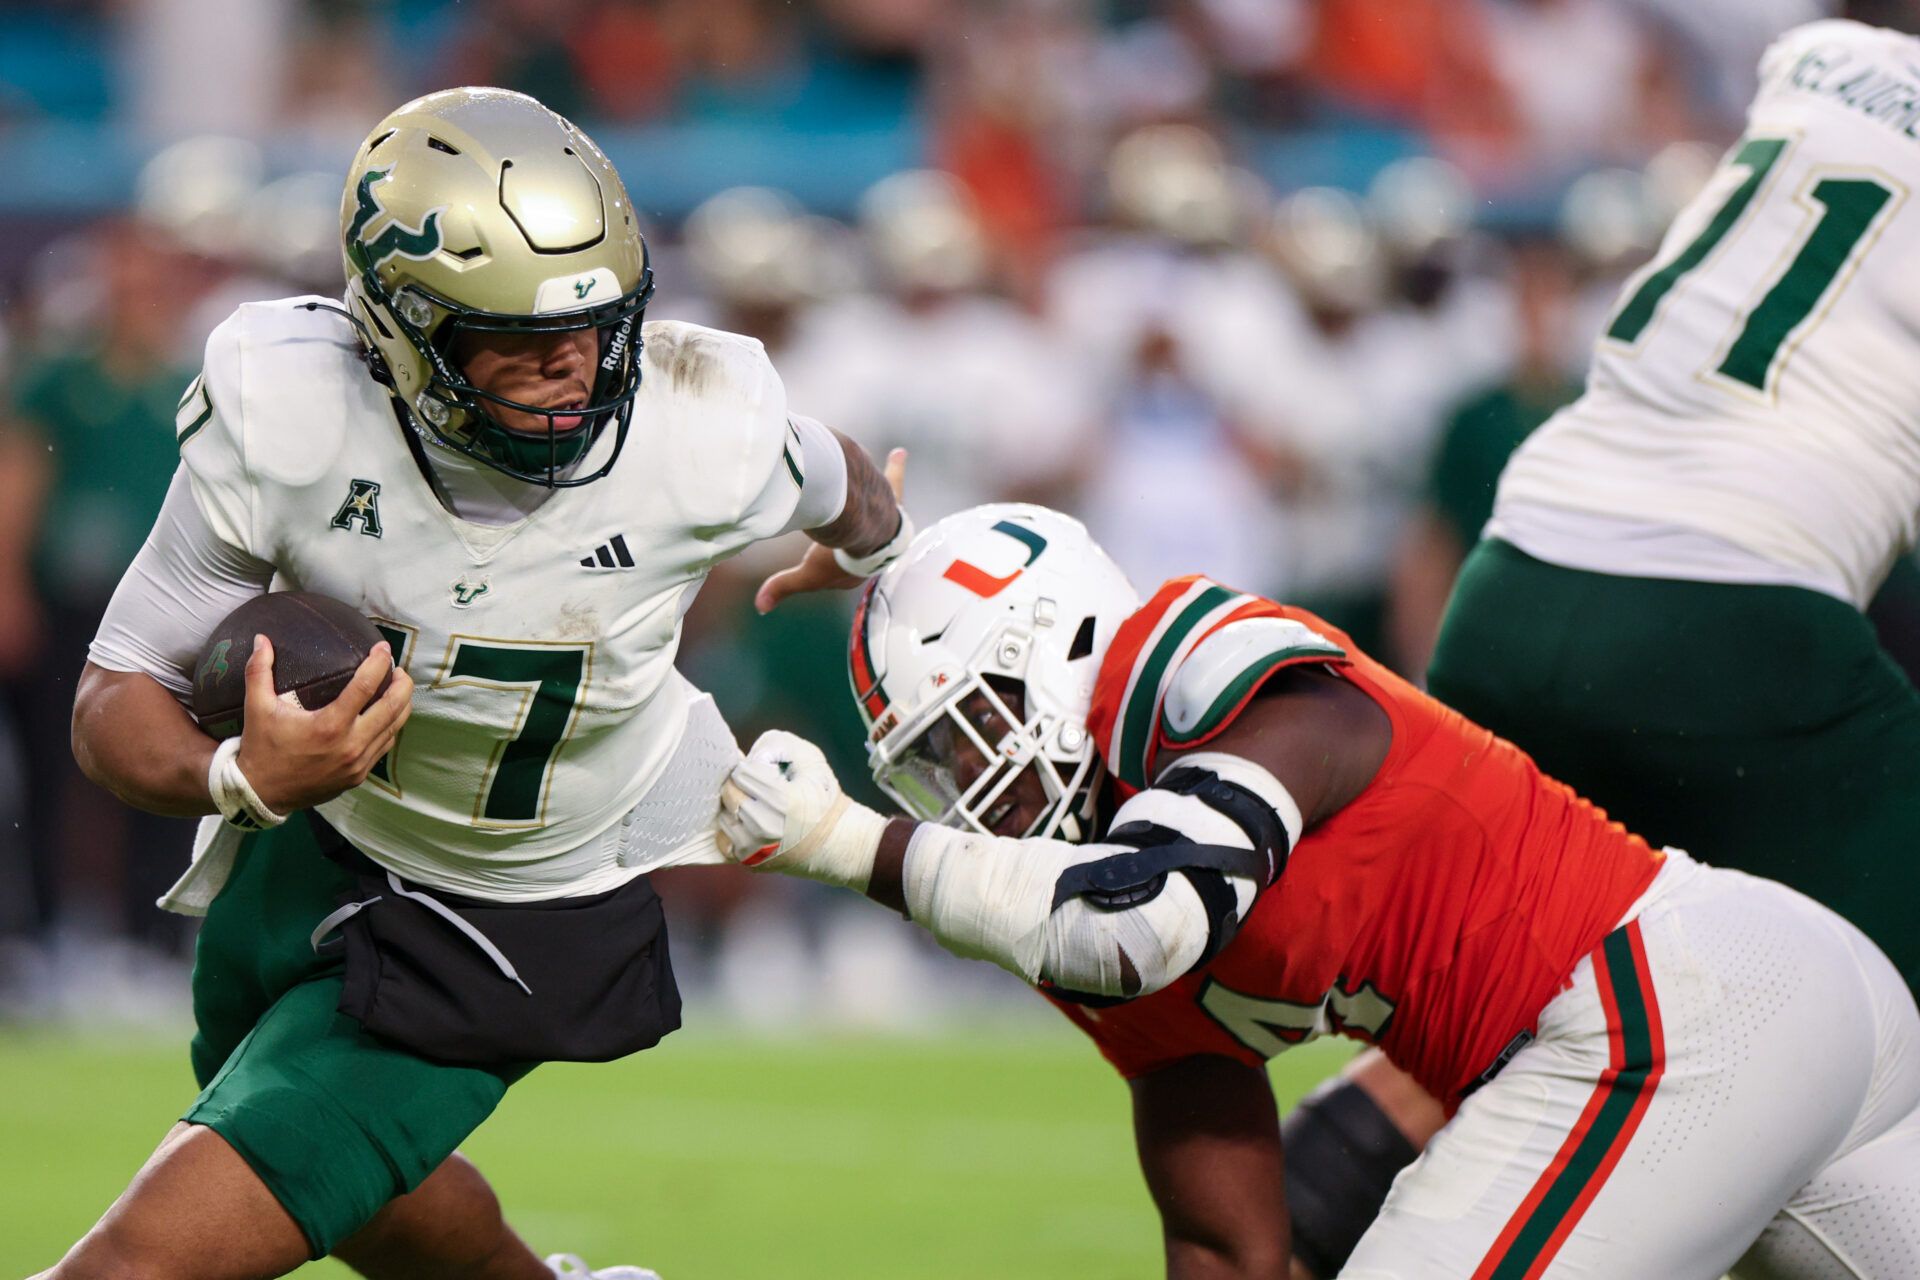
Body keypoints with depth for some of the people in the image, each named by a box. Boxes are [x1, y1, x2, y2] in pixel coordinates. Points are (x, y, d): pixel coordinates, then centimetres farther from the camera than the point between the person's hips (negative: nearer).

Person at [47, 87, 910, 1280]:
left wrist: (865, 548, 25)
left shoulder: (707, 438, -27)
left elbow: (840, 487, 0)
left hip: (506, 930, -3)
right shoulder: (284, 421, -28)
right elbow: (118, 699, -19)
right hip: (312, 850, 3)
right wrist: (241, 780, -42)